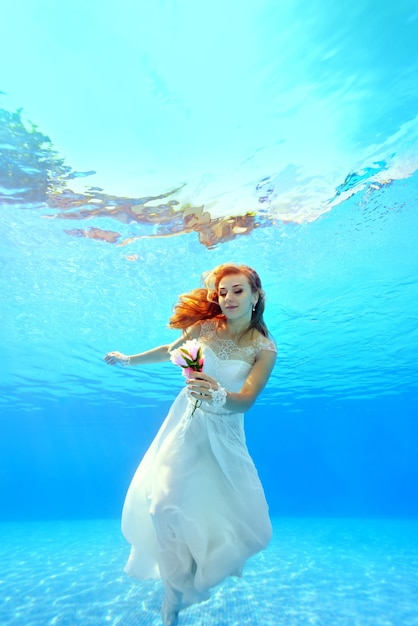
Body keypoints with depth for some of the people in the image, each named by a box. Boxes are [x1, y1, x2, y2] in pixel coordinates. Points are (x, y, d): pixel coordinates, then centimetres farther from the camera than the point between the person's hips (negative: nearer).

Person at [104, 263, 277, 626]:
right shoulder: (205, 327, -6)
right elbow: (171, 351, 11)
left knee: (244, 519, -3)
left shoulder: (265, 348, -9)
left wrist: (221, 397, -42)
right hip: (186, 422, 1)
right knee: (166, 503, -13)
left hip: (225, 433, 0)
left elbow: (246, 400, -19)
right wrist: (128, 360, 23)